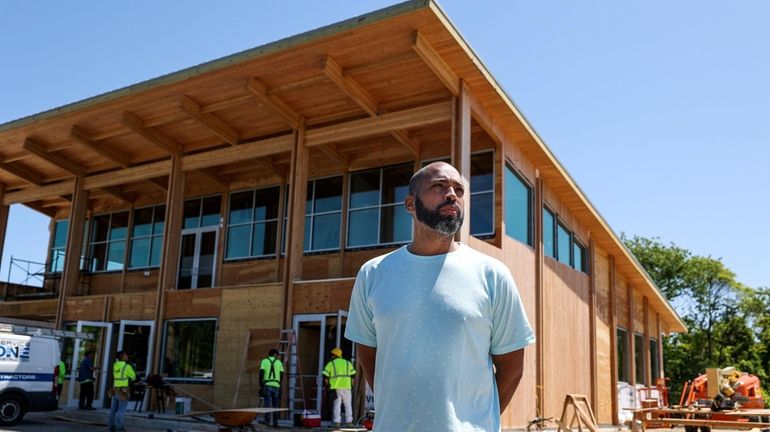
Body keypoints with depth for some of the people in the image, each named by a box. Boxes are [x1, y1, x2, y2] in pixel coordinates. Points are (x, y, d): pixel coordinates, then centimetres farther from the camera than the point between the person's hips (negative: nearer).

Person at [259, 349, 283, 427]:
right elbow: (281, 375, 8)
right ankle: (275, 422, 11)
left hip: (267, 385, -1)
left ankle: (267, 421, -9)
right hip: (276, 386, 1)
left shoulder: (264, 361, 9)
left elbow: (261, 373, -3)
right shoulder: (279, 362, 13)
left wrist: (260, 385, 1)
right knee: (275, 405, 11)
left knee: (267, 405, -2)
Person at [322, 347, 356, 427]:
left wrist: (327, 386, 11)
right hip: (346, 387, 2)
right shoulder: (348, 363, 15)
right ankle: (349, 422, 8)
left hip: (335, 387, -2)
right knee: (348, 405, 9)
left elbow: (325, 376, -1)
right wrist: (351, 386, 14)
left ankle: (337, 422, -2)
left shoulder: (330, 364, 6)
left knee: (337, 405, 2)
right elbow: (352, 375, 9)